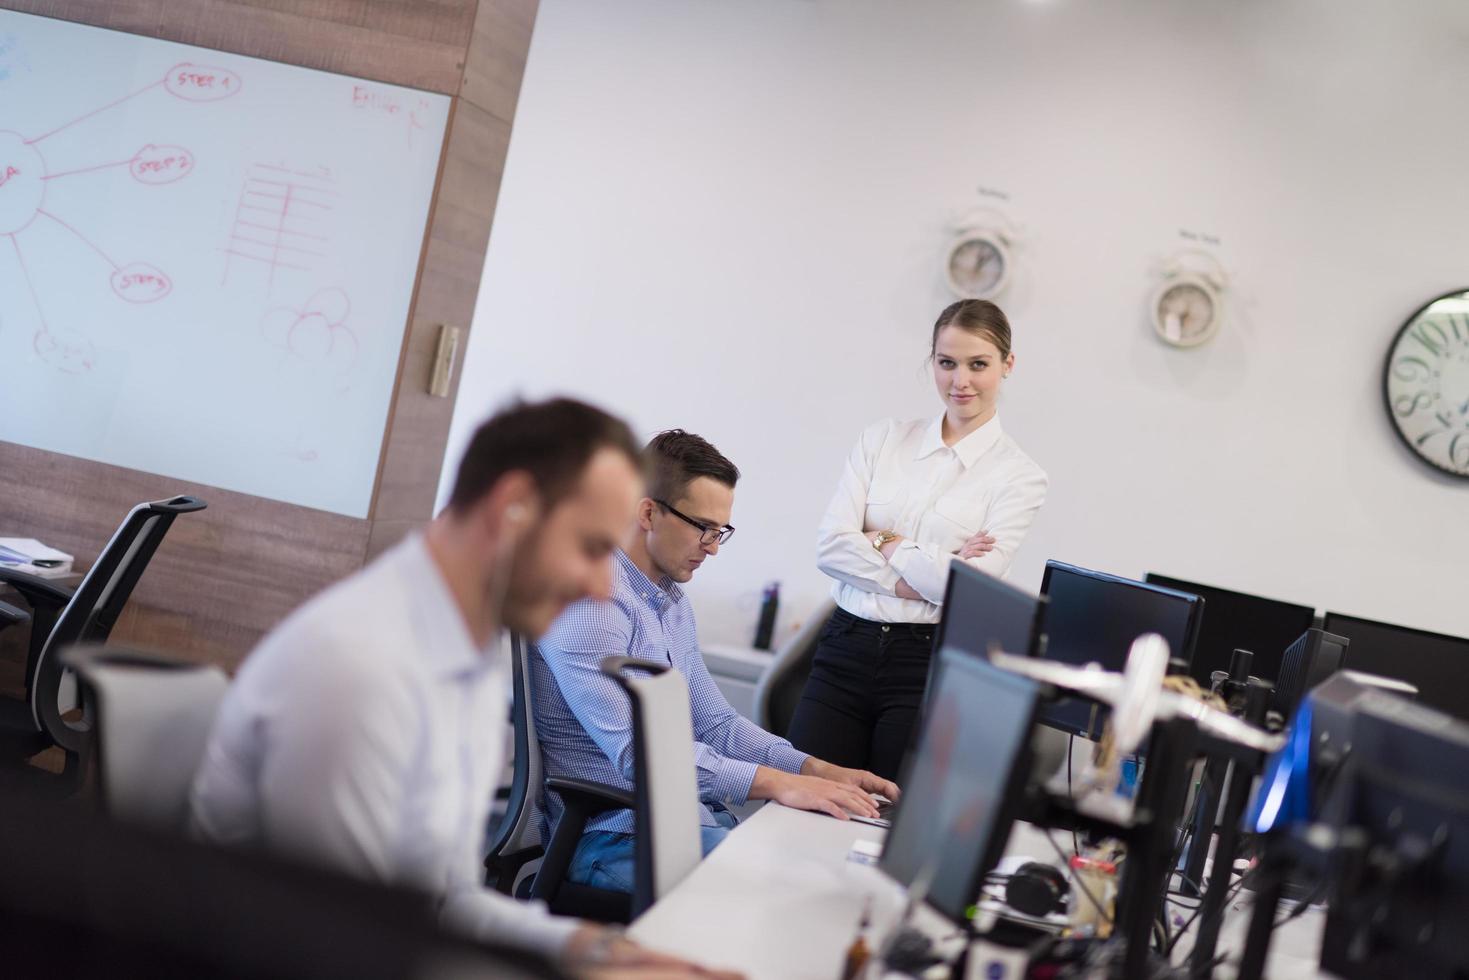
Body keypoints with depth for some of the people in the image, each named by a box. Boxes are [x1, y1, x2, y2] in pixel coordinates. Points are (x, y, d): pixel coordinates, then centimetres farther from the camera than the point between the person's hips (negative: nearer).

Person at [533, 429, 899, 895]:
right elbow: (634, 752, -24)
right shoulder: (591, 602, -16)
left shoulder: (673, 601, 16)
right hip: (617, 837, -9)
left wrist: (820, 771, 4)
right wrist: (778, 783, -27)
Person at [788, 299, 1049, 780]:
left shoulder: (1020, 476, 0)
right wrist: (919, 577, -12)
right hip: (845, 650, 3)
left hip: (930, 666, -2)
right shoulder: (883, 439, 9)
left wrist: (885, 544, -3)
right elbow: (829, 545, -3)